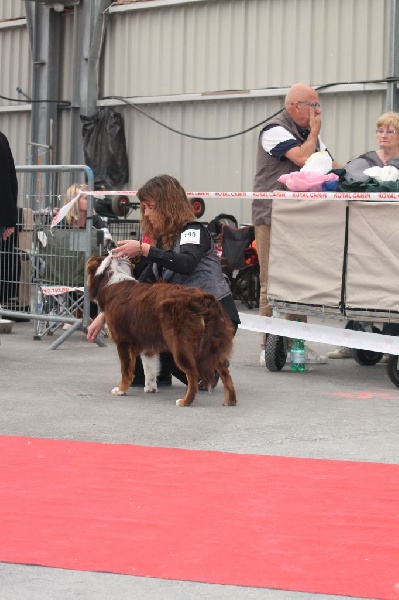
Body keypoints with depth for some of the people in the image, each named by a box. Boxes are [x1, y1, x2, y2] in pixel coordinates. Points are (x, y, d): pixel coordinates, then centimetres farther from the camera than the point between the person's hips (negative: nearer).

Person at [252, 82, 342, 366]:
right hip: (272, 217, -8)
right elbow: (302, 158, -20)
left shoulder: (309, 133, 19)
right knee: (272, 283, -6)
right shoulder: (275, 130, -8)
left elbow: (329, 165, 19)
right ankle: (269, 347, -3)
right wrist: (314, 132, -5)